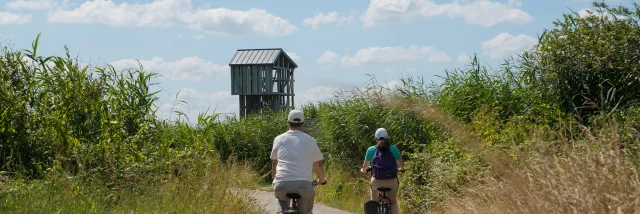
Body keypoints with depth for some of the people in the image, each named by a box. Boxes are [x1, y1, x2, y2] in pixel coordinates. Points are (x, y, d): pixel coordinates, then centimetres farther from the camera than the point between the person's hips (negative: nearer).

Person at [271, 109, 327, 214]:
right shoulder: (310, 140, 11)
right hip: (304, 184, -1)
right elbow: (317, 164, 18)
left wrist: (274, 178, 43)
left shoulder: (279, 139, 13)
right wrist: (322, 180, 37)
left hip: (282, 184, 1)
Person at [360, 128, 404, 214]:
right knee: (393, 202, 23)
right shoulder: (393, 149, 0)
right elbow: (401, 166, 9)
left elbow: (365, 166, 11)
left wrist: (363, 170, 33)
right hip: (392, 182, 0)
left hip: (376, 182, 0)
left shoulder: (371, 150, 0)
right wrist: (400, 169, 32)